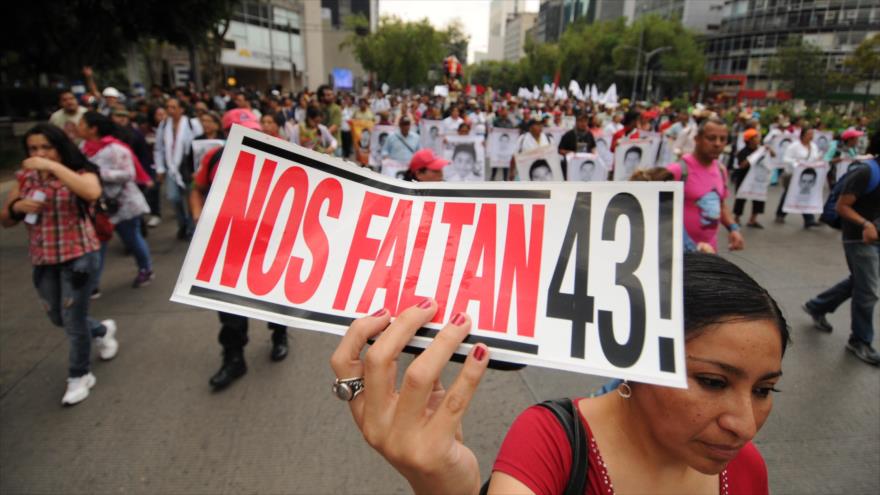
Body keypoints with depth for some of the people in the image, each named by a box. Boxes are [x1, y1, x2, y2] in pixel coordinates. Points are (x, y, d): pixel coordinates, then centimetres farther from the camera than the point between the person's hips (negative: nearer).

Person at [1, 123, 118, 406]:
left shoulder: (80, 173, -10)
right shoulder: (25, 179, 5)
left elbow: (92, 193, -35)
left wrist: (54, 166, -32)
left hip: (78, 256, -6)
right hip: (42, 261, 6)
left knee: (73, 321, 2)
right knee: (58, 318, 17)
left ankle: (79, 377, 23)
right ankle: (102, 330, 47)